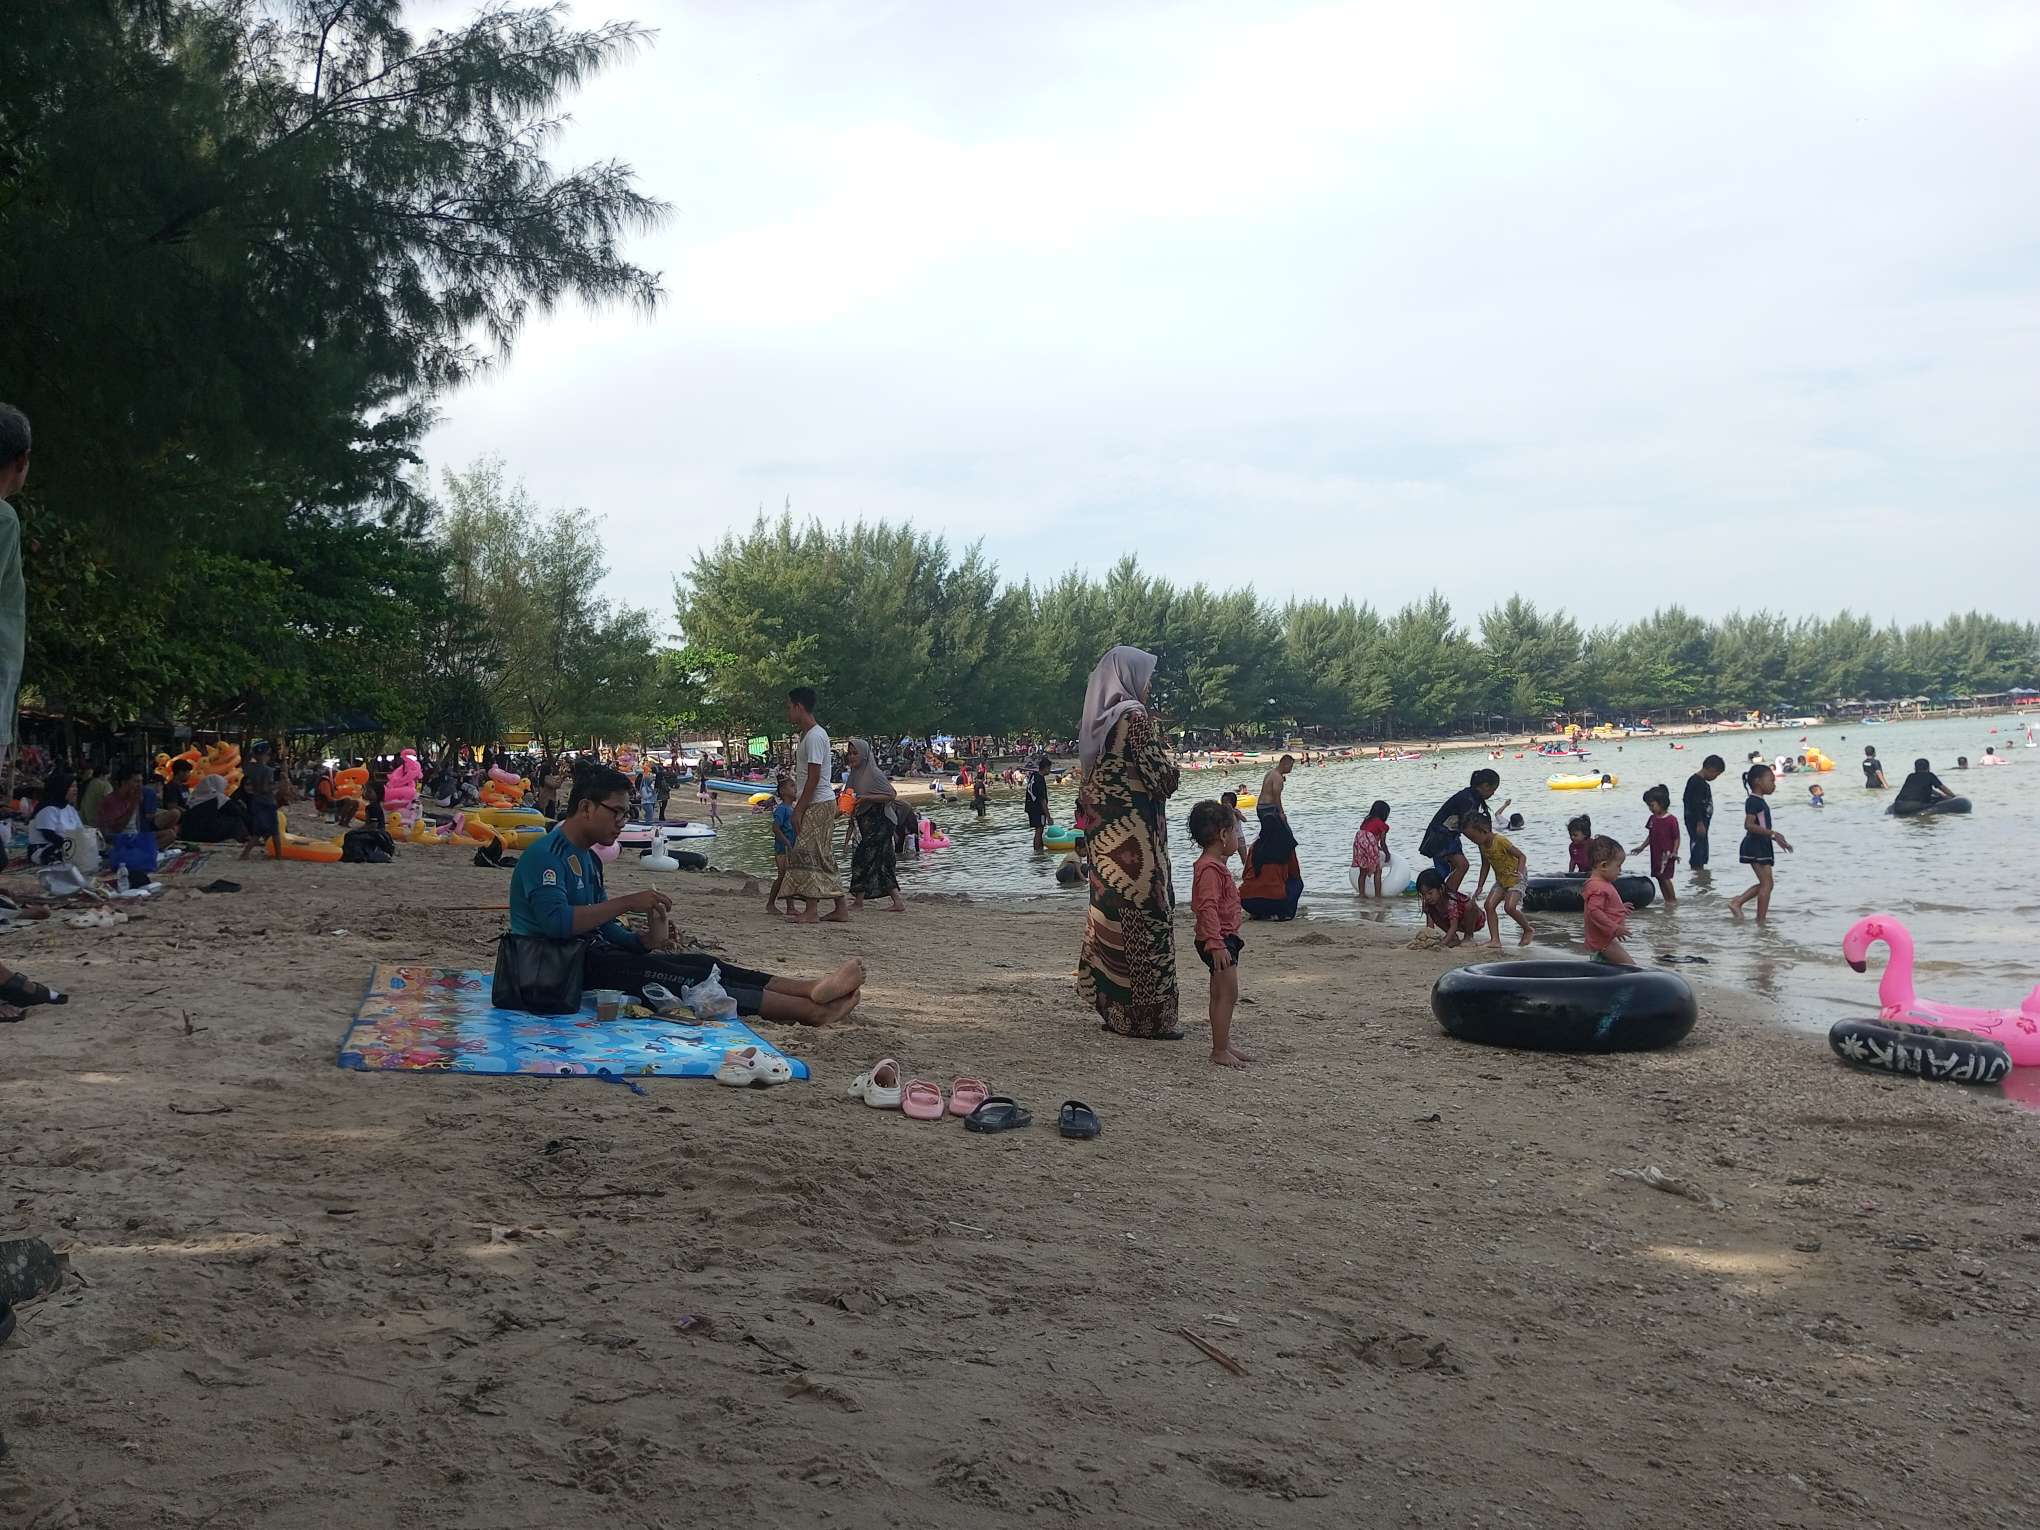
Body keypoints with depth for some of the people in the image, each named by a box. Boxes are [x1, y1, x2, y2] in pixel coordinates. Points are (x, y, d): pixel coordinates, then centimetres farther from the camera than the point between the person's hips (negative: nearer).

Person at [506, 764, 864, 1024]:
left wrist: (646, 940, -4)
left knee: (700, 963, -6)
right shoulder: (546, 855, -13)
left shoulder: (586, 859, 18)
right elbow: (555, 921, -28)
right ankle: (809, 1009, -26)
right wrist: (626, 903, -25)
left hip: (590, 958, 10)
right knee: (679, 978, -21)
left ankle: (810, 990, -18)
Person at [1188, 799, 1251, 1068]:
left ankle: (1225, 1045, 25)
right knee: (1227, 995, -9)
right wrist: (1216, 944, -32)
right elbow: (1208, 907, -28)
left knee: (1222, 996, 16)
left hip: (1225, 938, 11)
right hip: (1219, 939, -11)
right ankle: (1220, 1052, -6)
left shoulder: (1216, 864, 14)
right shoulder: (1210, 868, -20)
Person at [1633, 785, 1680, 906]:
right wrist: (1641, 848, 11)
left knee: (1665, 877, -8)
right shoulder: (1652, 819, 6)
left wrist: (1674, 852, -19)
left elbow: (1677, 838, -11)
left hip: (1667, 855, -7)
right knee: (1659, 877, 10)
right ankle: (1667, 900, 19)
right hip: (1655, 854, 7)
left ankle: (1673, 899, 5)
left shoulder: (1671, 820, -14)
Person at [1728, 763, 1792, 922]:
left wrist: (1779, 840, 22)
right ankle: (1761, 920, -5)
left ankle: (1737, 902, 13)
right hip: (1755, 846, -10)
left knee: (1764, 884, 12)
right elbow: (1749, 825, -25)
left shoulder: (1760, 802, 17)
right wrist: (1773, 833, -26)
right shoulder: (1753, 801, -13)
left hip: (1762, 846, 10)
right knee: (1766, 883, -7)